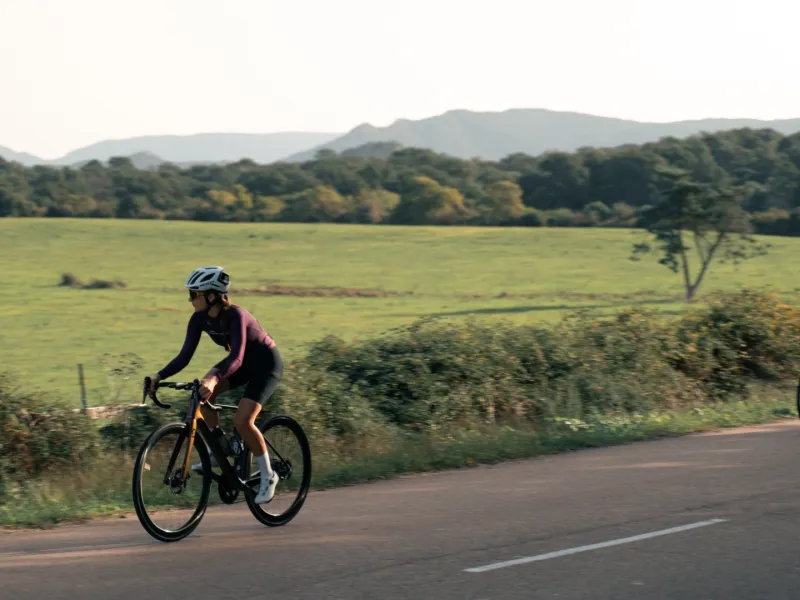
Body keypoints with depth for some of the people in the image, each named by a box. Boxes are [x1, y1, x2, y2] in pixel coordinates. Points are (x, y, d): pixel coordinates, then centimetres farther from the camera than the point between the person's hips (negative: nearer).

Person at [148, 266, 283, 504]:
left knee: (242, 421, -21)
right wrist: (160, 376, -25)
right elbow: (185, 355, -10)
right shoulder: (200, 319, -11)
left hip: (266, 363, -7)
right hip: (244, 362, 7)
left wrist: (214, 378, -59)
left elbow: (237, 357, -43)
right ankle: (221, 451, 1)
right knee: (201, 395, -15)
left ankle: (268, 476, -4)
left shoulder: (235, 315, -32)